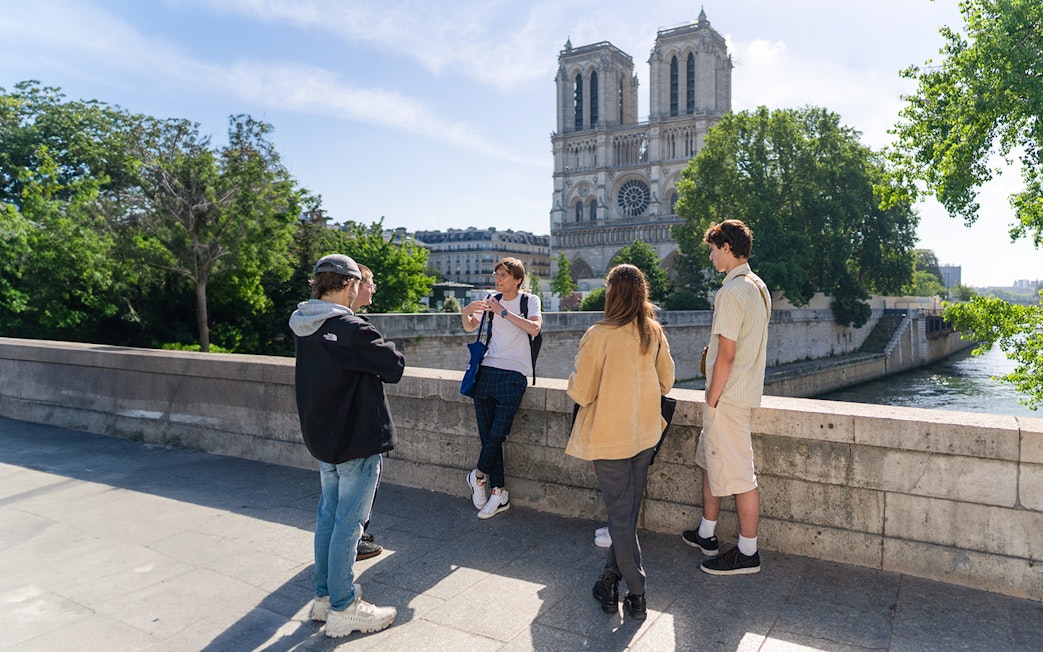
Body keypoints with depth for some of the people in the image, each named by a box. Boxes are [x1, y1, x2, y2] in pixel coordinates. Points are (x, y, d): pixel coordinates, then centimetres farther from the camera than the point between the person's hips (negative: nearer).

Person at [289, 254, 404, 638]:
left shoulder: (304, 327, 4)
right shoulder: (351, 329, -23)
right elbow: (395, 367, -17)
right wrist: (385, 349, 1)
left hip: (322, 436, 8)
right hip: (356, 439, -8)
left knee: (328, 515, 19)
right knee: (348, 523, 3)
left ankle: (324, 596, 32)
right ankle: (343, 609, 17)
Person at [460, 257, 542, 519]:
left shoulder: (530, 300, 1)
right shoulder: (491, 299, 12)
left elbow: (534, 328, -17)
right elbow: (470, 327, 10)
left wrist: (503, 312, -19)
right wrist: (465, 313, -11)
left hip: (513, 375, -4)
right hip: (487, 372, 4)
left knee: (497, 435, -7)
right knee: (487, 436, 4)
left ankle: (478, 475, 21)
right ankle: (499, 494, 15)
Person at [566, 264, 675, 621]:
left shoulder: (599, 335, -18)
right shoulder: (654, 332, -2)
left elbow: (581, 393, -14)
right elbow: (666, 382, 9)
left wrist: (575, 378, 7)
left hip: (610, 436, -5)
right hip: (645, 434, 5)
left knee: (620, 515, 6)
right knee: (628, 510, 18)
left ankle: (636, 595, 12)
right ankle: (611, 578, 32)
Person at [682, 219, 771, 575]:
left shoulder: (732, 291, -19)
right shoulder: (759, 287, 12)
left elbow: (726, 354, -22)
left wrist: (712, 399, -14)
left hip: (729, 397, -10)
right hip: (746, 389, 10)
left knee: (738, 474, 0)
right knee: (711, 460, 20)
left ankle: (747, 553, 13)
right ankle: (706, 535, 32)